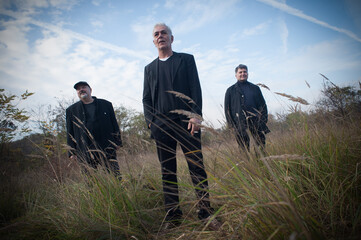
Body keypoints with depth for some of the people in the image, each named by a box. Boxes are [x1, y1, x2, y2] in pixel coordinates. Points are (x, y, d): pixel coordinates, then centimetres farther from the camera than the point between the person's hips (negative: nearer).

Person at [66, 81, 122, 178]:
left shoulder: (106, 104, 12)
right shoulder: (71, 110, 12)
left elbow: (114, 124, 12)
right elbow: (70, 133, 11)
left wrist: (118, 143, 4)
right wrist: (72, 152, 4)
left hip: (107, 149, 0)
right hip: (85, 153, 0)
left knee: (116, 177, -1)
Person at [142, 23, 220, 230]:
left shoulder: (186, 59, 12)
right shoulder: (149, 68, 20)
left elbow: (196, 89, 2)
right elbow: (146, 98, 16)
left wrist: (196, 115, -10)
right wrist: (150, 120, 0)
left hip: (186, 121, -2)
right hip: (161, 125, 3)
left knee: (197, 167, -4)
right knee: (167, 172, 4)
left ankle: (206, 212, 5)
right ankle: (173, 216, 12)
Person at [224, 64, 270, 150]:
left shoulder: (255, 88, 19)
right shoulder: (231, 90, 12)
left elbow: (262, 104, 16)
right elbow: (227, 108, 7)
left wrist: (264, 120, 2)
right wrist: (231, 124, -4)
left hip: (256, 121, 2)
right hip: (239, 123, -2)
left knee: (262, 145, -1)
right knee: (244, 147, -3)